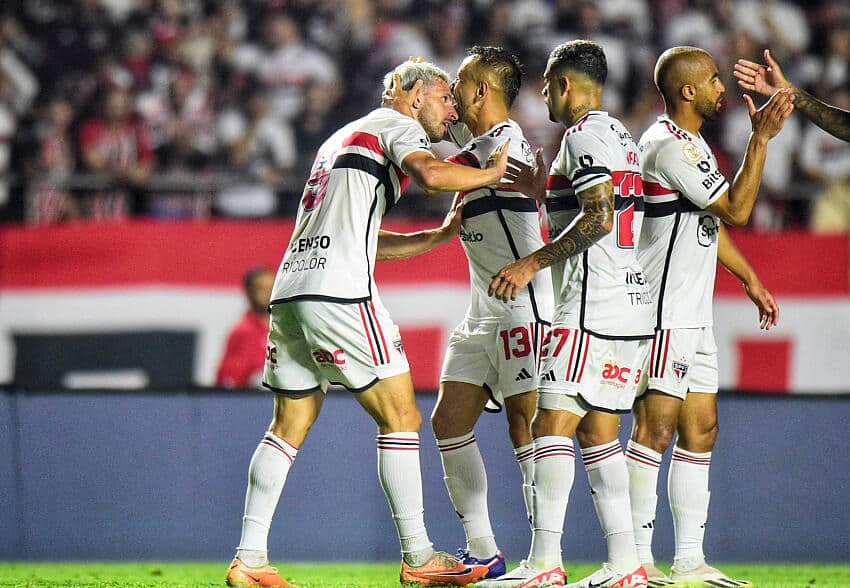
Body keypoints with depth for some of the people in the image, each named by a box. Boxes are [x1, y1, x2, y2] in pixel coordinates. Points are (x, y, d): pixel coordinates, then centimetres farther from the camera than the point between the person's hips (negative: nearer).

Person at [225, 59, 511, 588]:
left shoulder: (345, 136, 31)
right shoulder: (398, 125, 5)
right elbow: (430, 174, -18)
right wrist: (491, 174, -4)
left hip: (290, 288, 9)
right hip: (339, 291, -9)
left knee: (289, 426, 11)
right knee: (400, 417, -3)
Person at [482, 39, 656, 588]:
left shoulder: (585, 134, -9)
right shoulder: (622, 137, 21)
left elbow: (599, 218, -19)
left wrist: (532, 263, -17)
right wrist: (546, 187, 36)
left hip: (593, 305, -10)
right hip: (634, 302, 10)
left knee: (552, 425, -10)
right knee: (598, 434, 10)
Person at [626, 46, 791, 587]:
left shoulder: (691, 143, 18)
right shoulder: (667, 146, -15)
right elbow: (736, 210, -17)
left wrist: (750, 280, 29)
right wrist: (761, 139, -16)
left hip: (694, 317, 10)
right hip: (664, 314, -10)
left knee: (700, 431, 9)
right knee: (656, 428, -11)